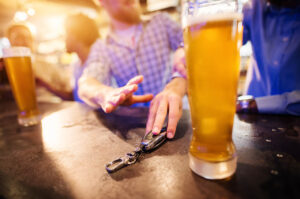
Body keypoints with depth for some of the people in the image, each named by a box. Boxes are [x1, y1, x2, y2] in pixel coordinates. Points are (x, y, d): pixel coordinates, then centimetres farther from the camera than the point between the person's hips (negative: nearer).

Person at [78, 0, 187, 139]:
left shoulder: (161, 22, 7)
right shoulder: (101, 48, 4)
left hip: (175, 117, -1)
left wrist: (176, 87, -31)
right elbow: (86, 85, -14)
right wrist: (106, 94, -39)